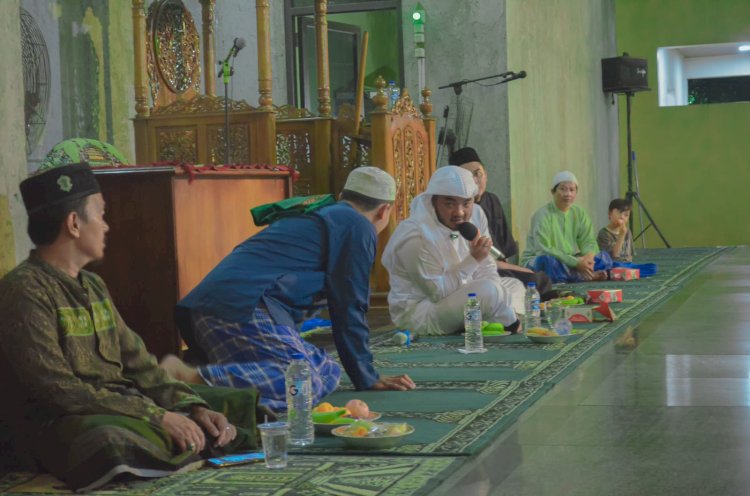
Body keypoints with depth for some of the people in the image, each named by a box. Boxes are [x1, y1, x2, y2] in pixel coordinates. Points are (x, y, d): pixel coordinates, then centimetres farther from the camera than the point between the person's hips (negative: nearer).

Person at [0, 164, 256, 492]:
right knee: (114, 443, -39)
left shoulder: (93, 286, 16)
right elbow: (59, 391, -20)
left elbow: (137, 365, 14)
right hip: (58, 425, -8)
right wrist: (157, 417, -22)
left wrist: (194, 407, -3)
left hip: (124, 412, 8)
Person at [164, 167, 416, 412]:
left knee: (327, 370, 5)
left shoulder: (314, 216, 32)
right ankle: (190, 377, -30)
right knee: (306, 384, -21)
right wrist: (368, 379, 9)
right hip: (245, 307, -9)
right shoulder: (358, 227, 4)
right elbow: (350, 308, 1)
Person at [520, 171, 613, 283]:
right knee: (550, 261, -39)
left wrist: (589, 256, -25)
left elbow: (589, 242, 0)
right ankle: (589, 276, -28)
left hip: (569, 262, 6)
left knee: (604, 256, -7)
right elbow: (544, 250, -24)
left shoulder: (579, 213, 6)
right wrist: (576, 263, -31)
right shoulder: (543, 215, -14)